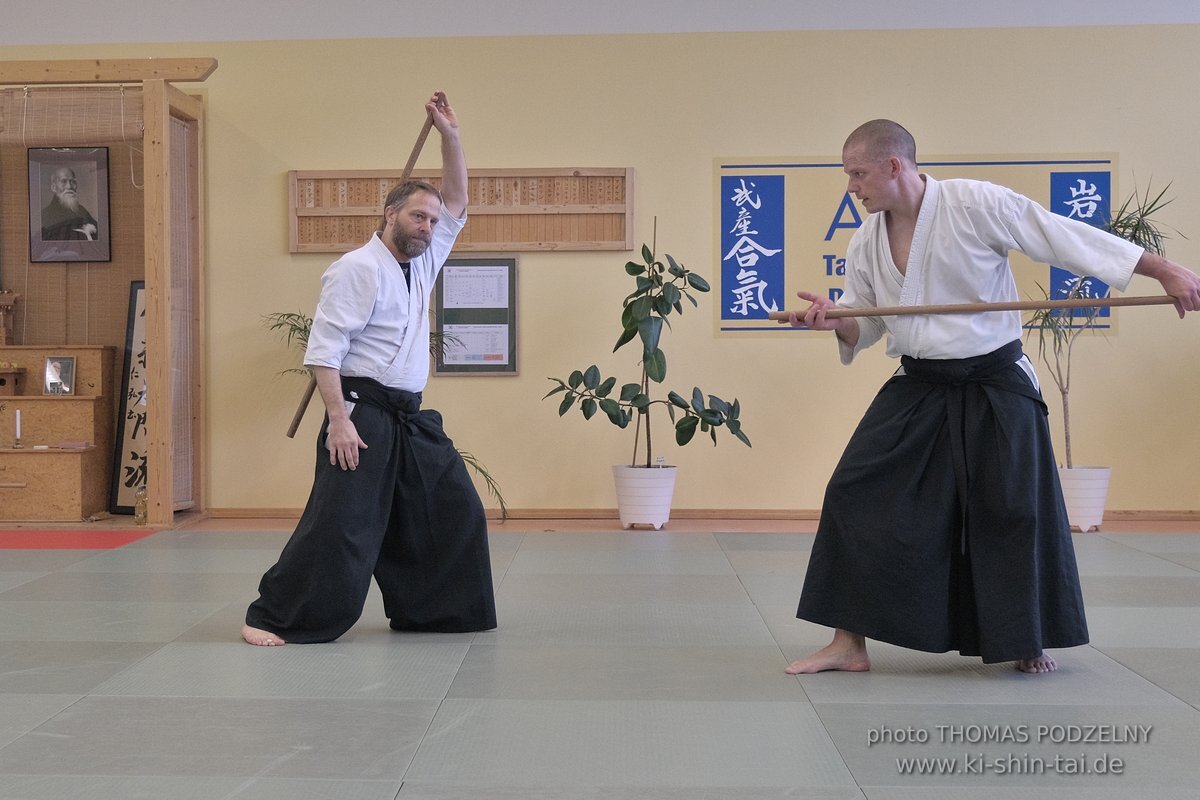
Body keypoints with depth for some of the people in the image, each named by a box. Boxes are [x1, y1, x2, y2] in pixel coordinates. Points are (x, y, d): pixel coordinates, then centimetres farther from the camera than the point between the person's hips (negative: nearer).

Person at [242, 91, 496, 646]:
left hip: (410, 418, 9)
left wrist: (450, 135, 6)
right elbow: (323, 350, -16)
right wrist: (339, 419, -22)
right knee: (339, 522, -12)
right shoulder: (358, 269, -11)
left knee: (453, 511, 11)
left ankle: (435, 610, 24)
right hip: (363, 413, -9)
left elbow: (457, 204, 17)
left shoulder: (422, 263, 13)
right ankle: (273, 617, -2)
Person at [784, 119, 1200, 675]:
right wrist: (834, 321, -13)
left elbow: (1066, 236, -14)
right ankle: (849, 644, 6)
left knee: (1015, 512, 3)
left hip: (994, 389, -4)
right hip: (916, 391, 4)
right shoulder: (866, 243, 2)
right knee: (854, 495, -5)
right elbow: (866, 323, 11)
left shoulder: (975, 204, -16)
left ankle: (1027, 641, 28)